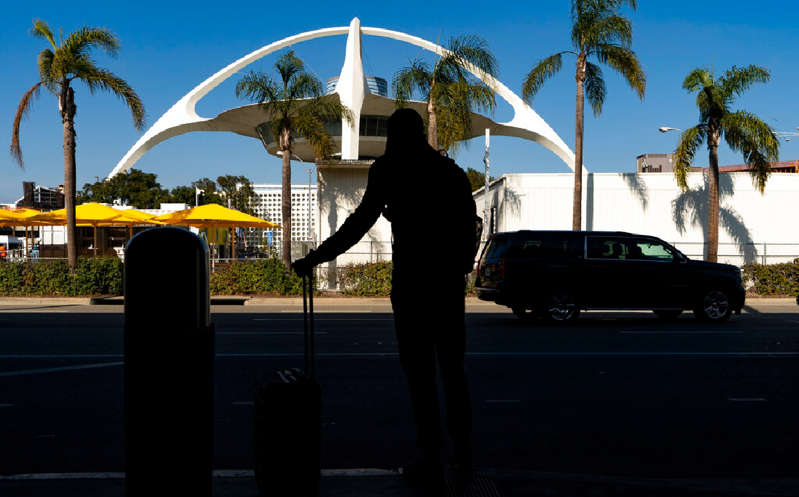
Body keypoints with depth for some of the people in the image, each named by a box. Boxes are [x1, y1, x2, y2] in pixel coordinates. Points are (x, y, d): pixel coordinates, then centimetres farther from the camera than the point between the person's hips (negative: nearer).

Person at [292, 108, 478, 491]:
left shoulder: (389, 170, -4)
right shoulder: (451, 171, 10)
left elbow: (360, 222, -10)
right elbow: (469, 226, 7)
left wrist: (314, 259, -7)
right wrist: (462, 267, 16)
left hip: (411, 282, -5)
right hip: (450, 282, 5)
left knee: (419, 372, 1)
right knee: (453, 369, 13)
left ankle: (431, 462, 3)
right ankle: (463, 455, 17)